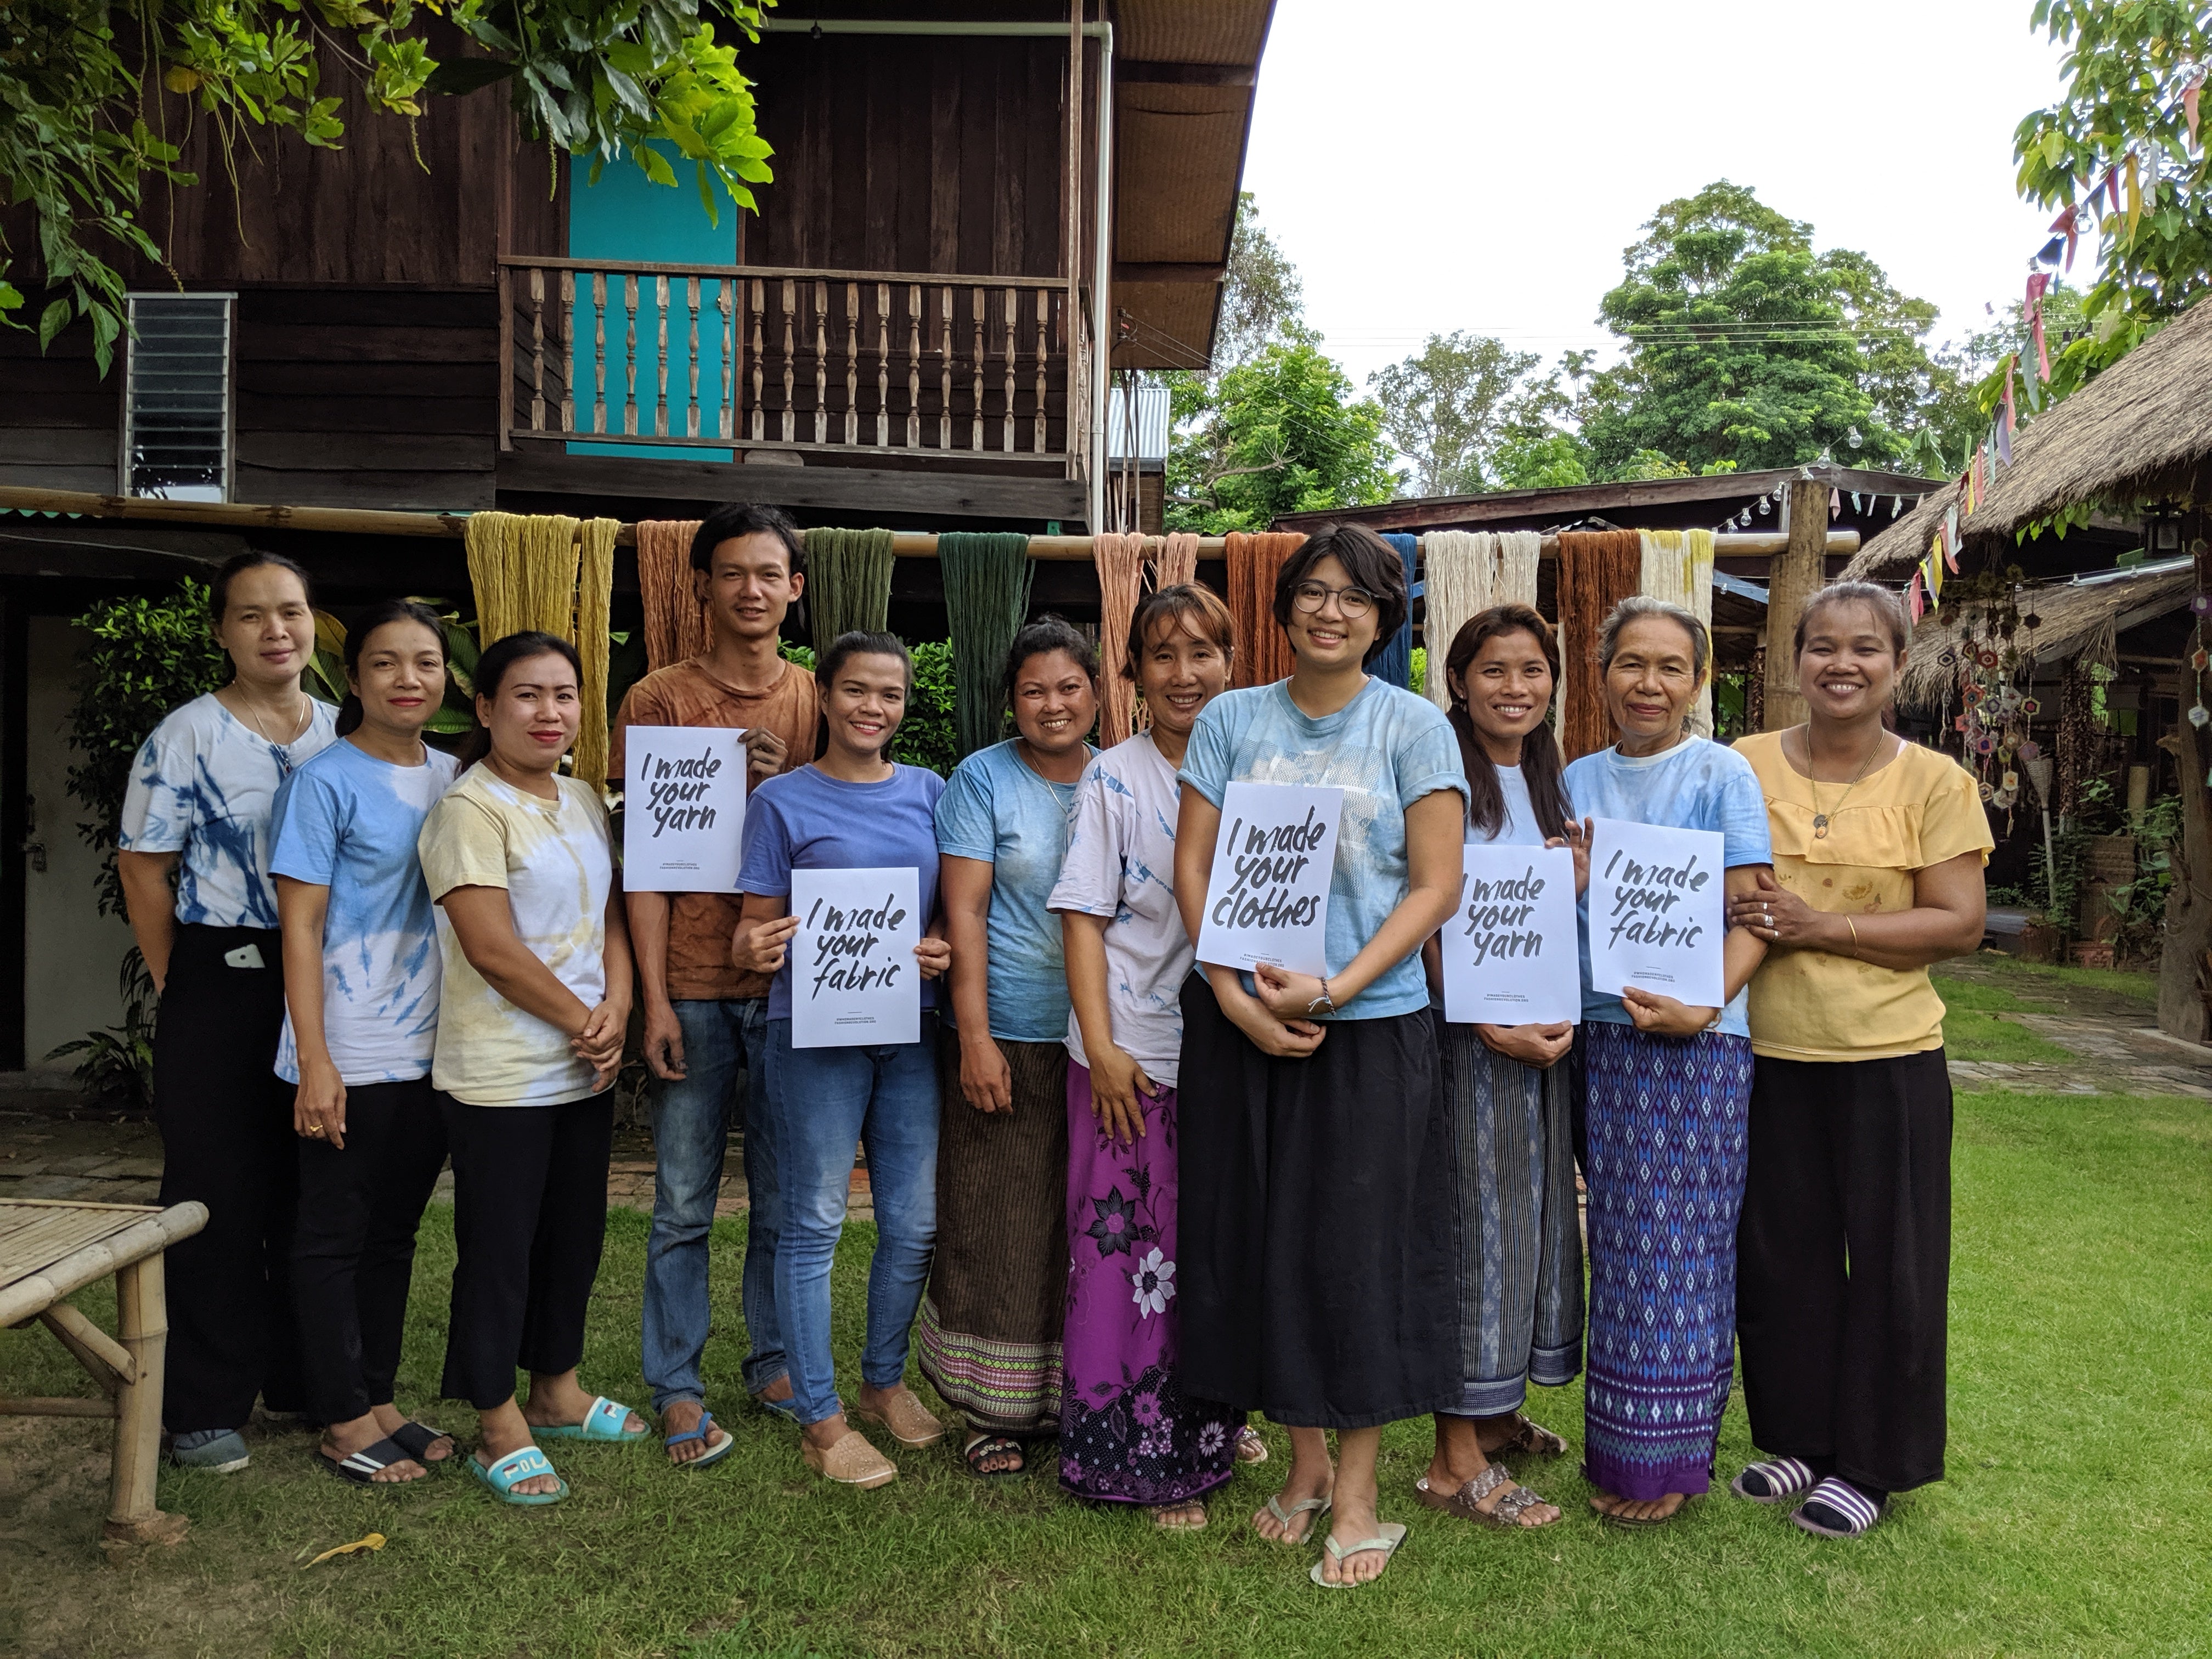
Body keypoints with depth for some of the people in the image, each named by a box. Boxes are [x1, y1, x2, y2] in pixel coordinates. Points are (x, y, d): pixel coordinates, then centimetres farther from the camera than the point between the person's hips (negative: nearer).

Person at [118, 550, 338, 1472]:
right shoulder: (188, 736, -4)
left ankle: (304, 1378, 27)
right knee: (220, 1197, 3)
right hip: (222, 988, -4)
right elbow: (143, 867, -4)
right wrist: (182, 985, -4)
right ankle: (205, 1406, 15)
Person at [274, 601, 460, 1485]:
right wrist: (314, 1061, -15)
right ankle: (344, 1422, 17)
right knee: (334, 1235, 6)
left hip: (431, 1050, 6)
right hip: (351, 1056, -6)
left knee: (396, 1231, 15)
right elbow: (301, 926, -10)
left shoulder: (453, 778, 8)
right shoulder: (327, 782, -9)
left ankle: (378, 1400, 27)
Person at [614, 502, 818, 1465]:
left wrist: (789, 783, -10)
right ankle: (677, 1386, 19)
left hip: (793, 984, 2)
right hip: (693, 985, -2)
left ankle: (775, 1363, 28)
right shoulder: (659, 700, 1)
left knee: (785, 1196, 12)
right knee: (683, 1204, 6)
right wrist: (655, 999, -8)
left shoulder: (820, 702, 8)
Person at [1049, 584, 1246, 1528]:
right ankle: (1136, 1454, 17)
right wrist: (1100, 1046, -11)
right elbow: (1084, 917, -3)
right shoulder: (1113, 780, -1)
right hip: (1135, 1052, -3)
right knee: (1128, 1249, 1)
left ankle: (1207, 1438, 27)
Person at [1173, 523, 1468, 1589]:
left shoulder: (1414, 726, 0)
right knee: (1265, 1237, 9)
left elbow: (1436, 886, -5)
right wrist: (1235, 997, -10)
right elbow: (1193, 868, 3)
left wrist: (1333, 991, -15)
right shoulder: (1230, 720, 6)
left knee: (1360, 1247, 3)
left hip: (1371, 1025, -2)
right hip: (1242, 1021, 2)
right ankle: (1304, 1461, 28)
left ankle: (1357, 1489, 19)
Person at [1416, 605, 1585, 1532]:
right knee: (1472, 1217, -4)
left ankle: (1496, 1413, 28)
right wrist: (1491, 1027, -19)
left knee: (1531, 1208, 13)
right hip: (1469, 1027, -8)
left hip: (1544, 1027, 8)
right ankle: (1456, 1461, 5)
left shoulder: (1549, 781, 14)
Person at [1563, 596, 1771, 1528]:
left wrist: (1702, 1004, -22)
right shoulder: (1578, 781, 10)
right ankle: (1615, 1442, 24)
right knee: (1619, 1242, 11)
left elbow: (1752, 919, -9)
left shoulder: (1722, 775, -3)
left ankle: (1669, 1459, 16)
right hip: (1600, 1039, 4)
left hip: (1695, 1044, -4)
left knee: (1679, 1246, 3)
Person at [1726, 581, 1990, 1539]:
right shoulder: (1745, 766, 2)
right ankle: (1797, 1436, 31)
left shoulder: (1933, 782, -4)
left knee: (1888, 1259, 7)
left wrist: (1825, 928, -18)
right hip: (1768, 1053, 2)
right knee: (1779, 1253, 12)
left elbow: (1961, 924, -8)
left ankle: (1871, 1462, 24)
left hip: (1889, 1058, -2)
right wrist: (1736, 914, -13)